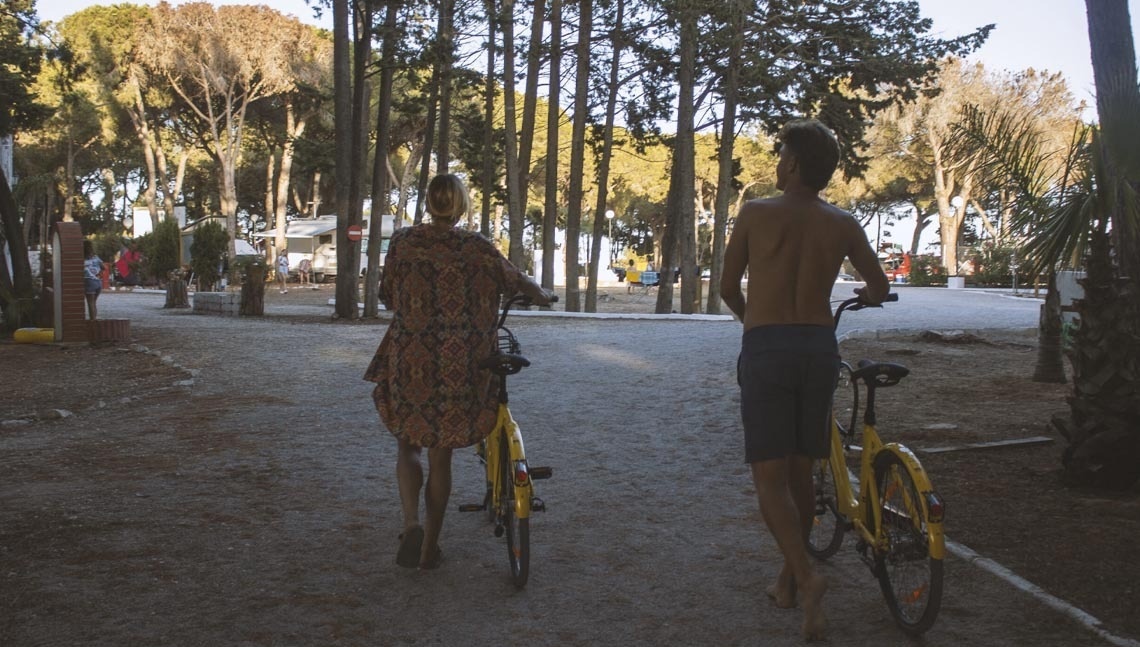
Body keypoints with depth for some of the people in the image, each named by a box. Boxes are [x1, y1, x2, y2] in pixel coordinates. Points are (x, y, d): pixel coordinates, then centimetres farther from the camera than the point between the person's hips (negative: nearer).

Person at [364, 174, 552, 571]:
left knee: (408, 445, 18)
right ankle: (430, 547, 20)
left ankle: (411, 524, -5)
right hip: (459, 370, 0)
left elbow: (388, 299, 7)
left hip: (409, 364, 0)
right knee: (441, 455, 12)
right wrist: (541, 294, 32)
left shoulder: (402, 241, -1)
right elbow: (515, 280, 11)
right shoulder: (476, 247, -4)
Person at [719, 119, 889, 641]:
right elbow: (879, 290, 16)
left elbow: (728, 288, 6)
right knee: (801, 473, 15)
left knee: (770, 477, -2)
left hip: (766, 348, -3)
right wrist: (850, 298, 39)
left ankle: (806, 576, -21)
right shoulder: (842, 224, 5)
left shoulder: (755, 213, -3)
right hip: (819, 347, 4)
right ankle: (788, 579, 27)